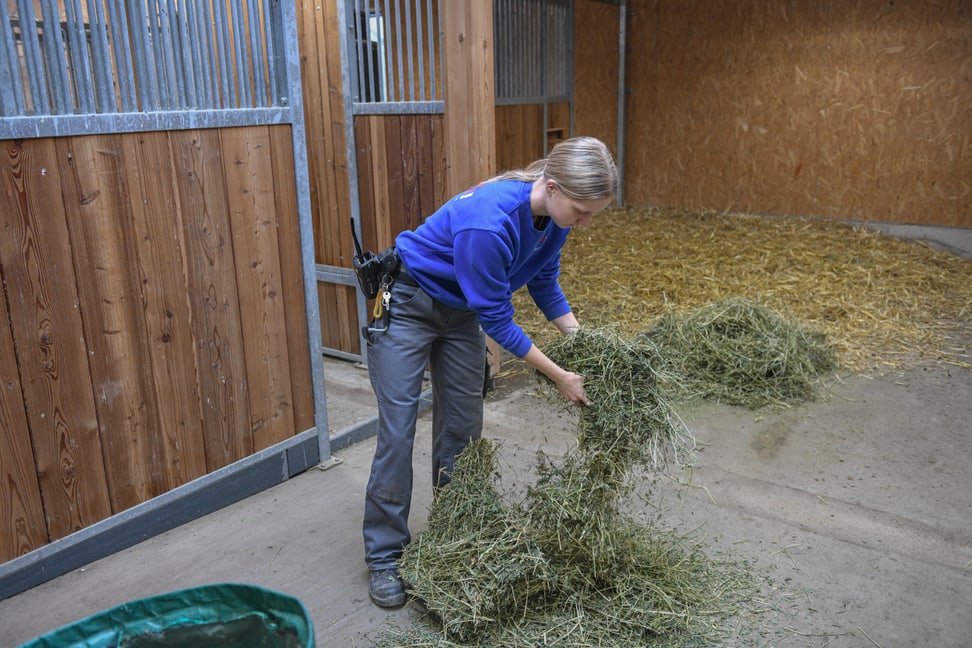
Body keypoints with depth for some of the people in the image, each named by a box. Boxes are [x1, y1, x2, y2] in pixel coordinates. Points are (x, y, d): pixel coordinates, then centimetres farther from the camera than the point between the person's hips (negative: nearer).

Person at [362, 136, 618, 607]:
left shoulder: (553, 213, -13)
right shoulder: (489, 222, -37)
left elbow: (543, 281, 3)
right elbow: (495, 318, -27)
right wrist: (559, 376, -20)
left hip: (460, 311, 7)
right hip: (408, 307, -7)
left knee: (463, 425, 9)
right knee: (398, 430, -5)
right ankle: (384, 556, 9)